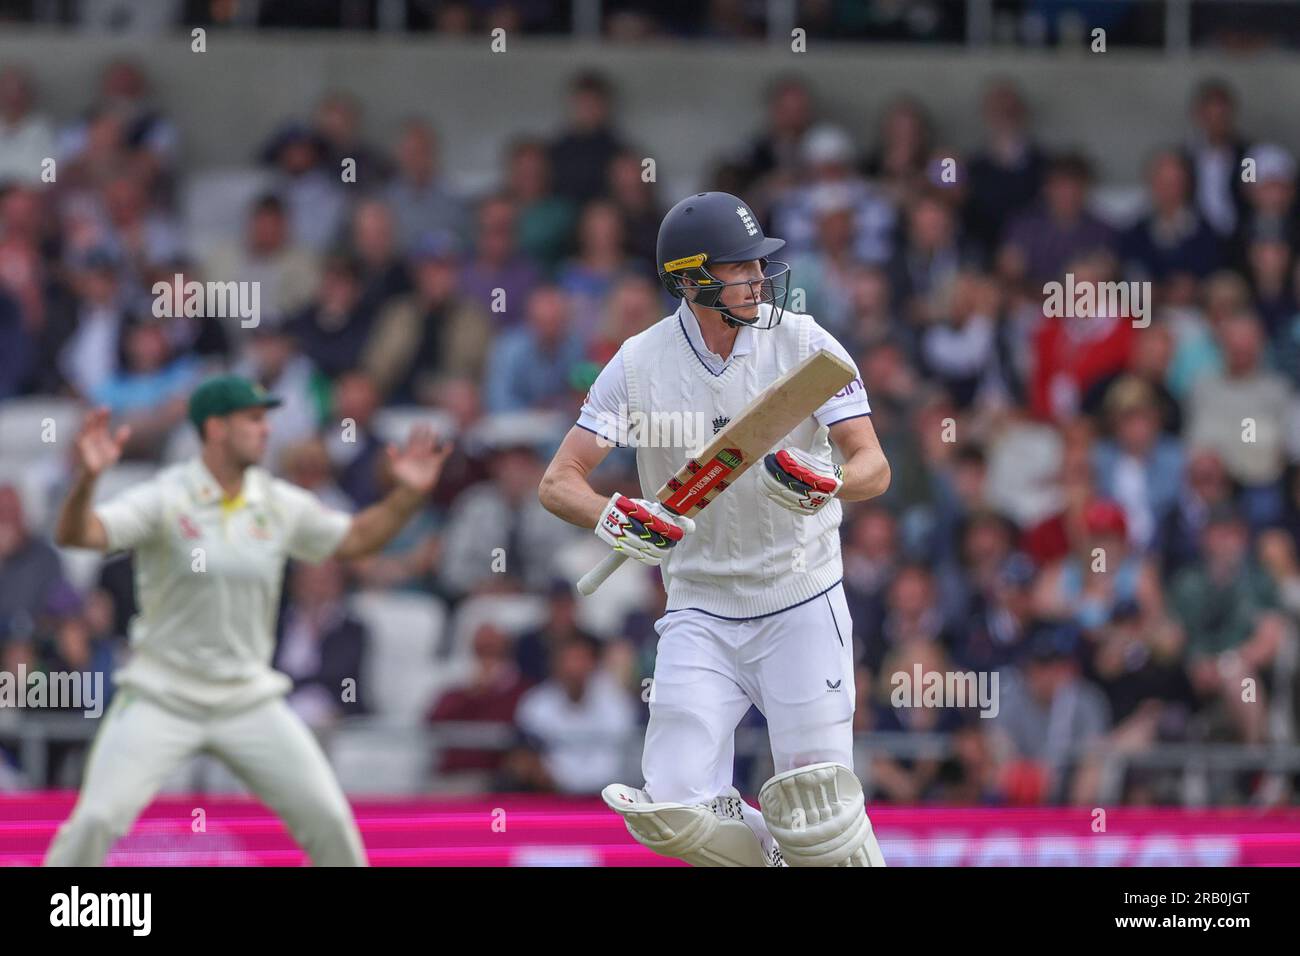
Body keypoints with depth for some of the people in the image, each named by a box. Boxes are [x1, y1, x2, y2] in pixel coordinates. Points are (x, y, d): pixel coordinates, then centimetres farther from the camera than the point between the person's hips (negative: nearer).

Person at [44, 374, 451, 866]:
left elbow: (354, 539, 16)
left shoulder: (280, 504, 2)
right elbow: (74, 534, -26)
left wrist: (408, 494, 0)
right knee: (97, 819, -16)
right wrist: (87, 478, -46)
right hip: (162, 697, -4)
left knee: (328, 819, 0)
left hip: (248, 700, 4)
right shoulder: (165, 498, -14)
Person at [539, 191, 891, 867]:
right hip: (699, 611, 2)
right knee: (675, 814, -9)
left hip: (802, 605, -2)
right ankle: (775, 860, 20)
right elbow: (558, 482, -5)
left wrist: (825, 485, -34)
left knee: (814, 817, -13)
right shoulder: (639, 362, -4)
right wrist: (610, 518, -28)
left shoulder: (806, 344, -6)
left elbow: (874, 468, -11)